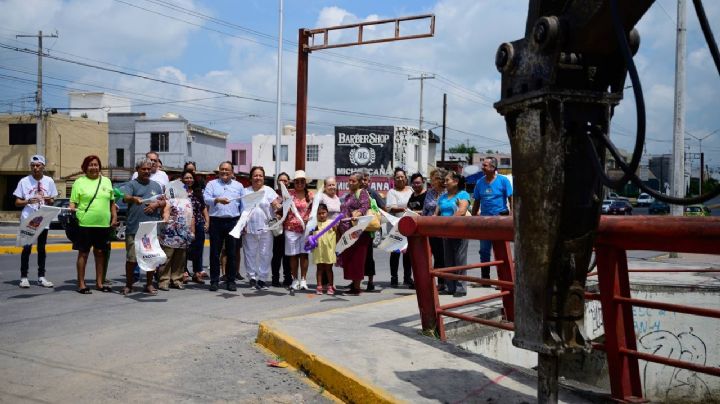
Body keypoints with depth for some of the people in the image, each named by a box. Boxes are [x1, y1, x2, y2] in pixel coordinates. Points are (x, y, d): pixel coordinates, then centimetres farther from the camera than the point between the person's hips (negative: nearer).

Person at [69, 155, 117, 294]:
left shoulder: (106, 181, 15)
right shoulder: (79, 182, 3)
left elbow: (112, 202, 19)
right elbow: (73, 202, 1)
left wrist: (114, 217, 11)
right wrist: (71, 211, -18)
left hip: (103, 224, 4)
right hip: (85, 223, -4)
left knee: (100, 253, 10)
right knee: (83, 253, 2)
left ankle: (99, 283, 19)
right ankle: (81, 284, 9)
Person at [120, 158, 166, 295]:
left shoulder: (156, 185, 18)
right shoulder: (131, 184, 3)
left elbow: (164, 202, 17)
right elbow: (125, 197, -16)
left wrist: (156, 204, -5)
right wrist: (134, 198, -38)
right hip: (134, 228, -4)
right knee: (131, 258, -3)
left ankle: (149, 284, 19)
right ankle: (128, 285, 12)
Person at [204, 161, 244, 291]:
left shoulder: (238, 186, 14)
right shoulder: (212, 184, 9)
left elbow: (244, 204, 12)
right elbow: (206, 199, -5)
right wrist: (217, 200, -24)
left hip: (233, 221, 1)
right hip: (216, 221, -1)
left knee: (232, 253, 4)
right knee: (215, 252, 2)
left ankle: (230, 281, 12)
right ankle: (214, 281, 9)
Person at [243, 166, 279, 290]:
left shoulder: (268, 190, 6)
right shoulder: (245, 191, 10)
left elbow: (276, 205, -5)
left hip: (265, 228, -1)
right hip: (249, 228, 1)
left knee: (265, 254, 1)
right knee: (250, 253, 6)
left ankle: (262, 279, 9)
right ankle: (252, 277, 17)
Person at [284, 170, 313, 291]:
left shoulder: (310, 195, 9)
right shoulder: (289, 194, 4)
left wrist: (310, 218, -6)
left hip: (305, 228, 1)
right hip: (291, 227, -1)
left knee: (304, 253, 0)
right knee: (293, 255, 3)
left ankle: (303, 279, 6)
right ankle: (295, 279, 13)